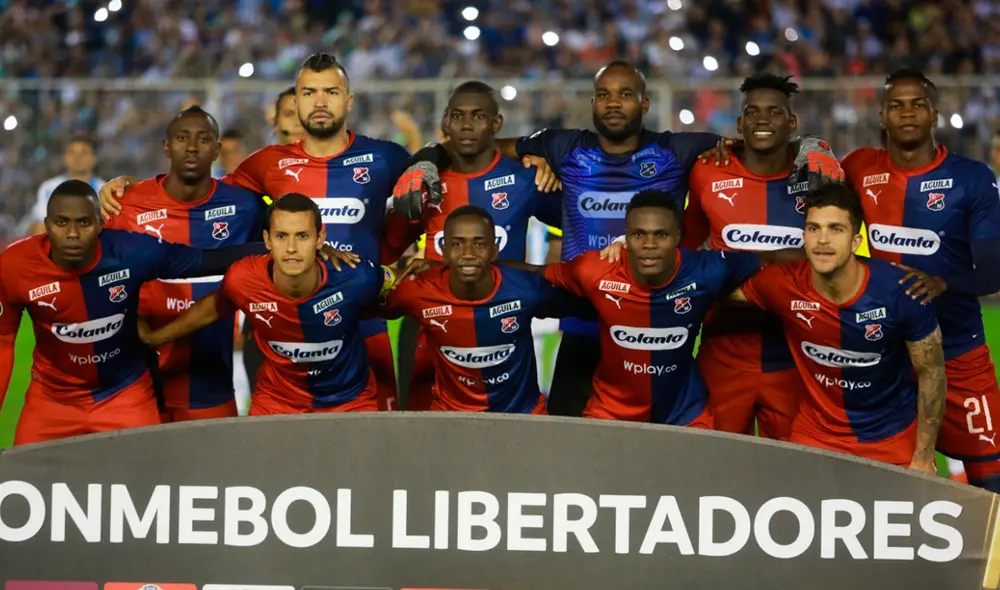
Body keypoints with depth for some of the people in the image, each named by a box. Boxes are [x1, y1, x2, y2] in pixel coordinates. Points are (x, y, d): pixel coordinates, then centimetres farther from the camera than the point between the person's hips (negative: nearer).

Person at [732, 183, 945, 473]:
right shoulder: (784, 285, -20)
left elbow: (931, 372, -11)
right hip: (816, 434, 1)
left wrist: (924, 459, -9)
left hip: (895, 437, -1)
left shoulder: (899, 291, -23)